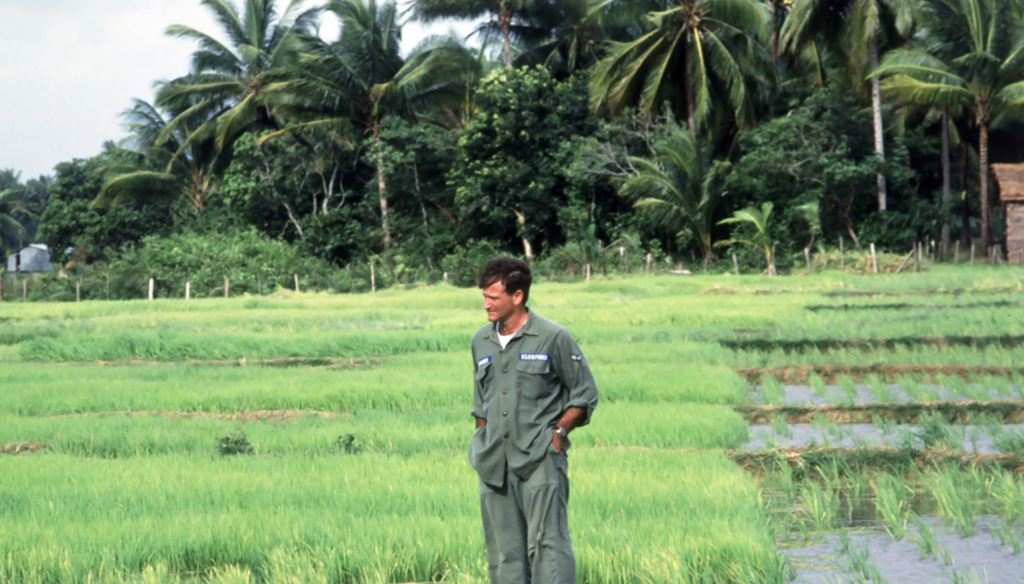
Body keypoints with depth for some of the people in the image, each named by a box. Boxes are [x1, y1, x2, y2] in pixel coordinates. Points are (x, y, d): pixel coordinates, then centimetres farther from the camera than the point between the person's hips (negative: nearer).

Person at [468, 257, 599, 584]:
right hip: (495, 464, 5)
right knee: (503, 550, 6)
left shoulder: (553, 338, -4)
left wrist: (559, 432, -7)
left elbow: (585, 394, 3)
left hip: (540, 461, -5)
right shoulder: (481, 342, 12)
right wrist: (482, 447, 16)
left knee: (547, 544, -11)